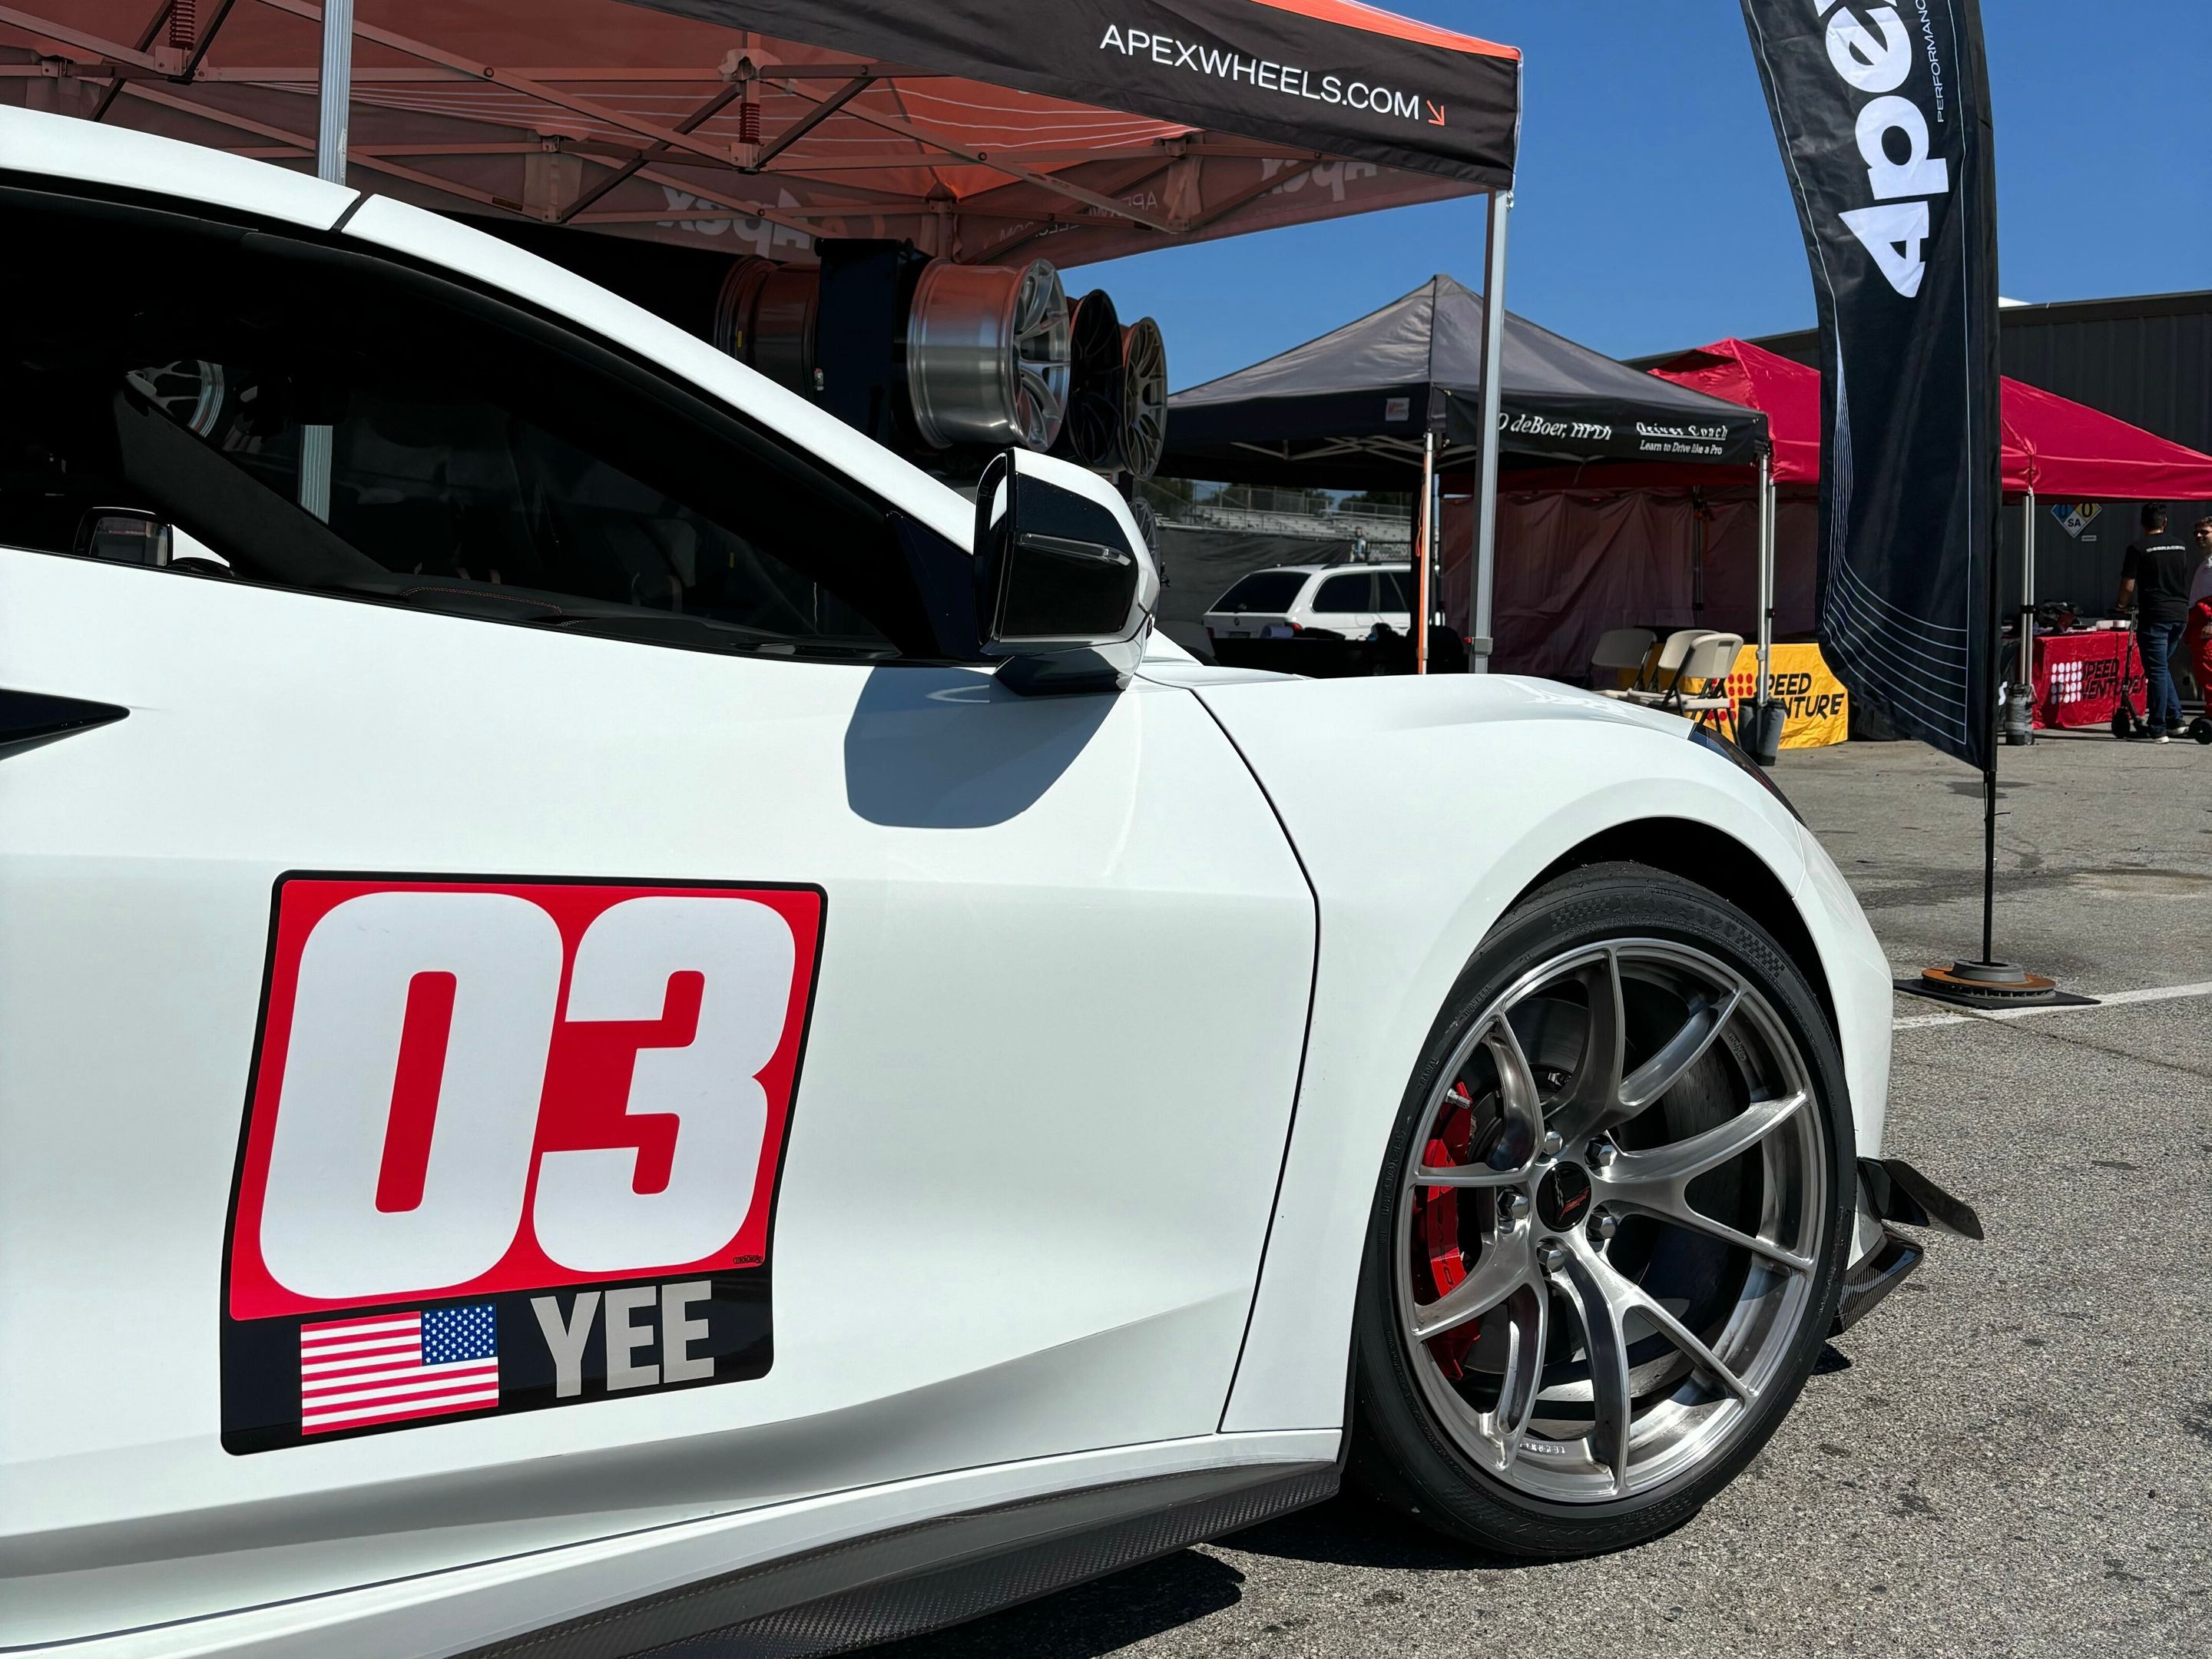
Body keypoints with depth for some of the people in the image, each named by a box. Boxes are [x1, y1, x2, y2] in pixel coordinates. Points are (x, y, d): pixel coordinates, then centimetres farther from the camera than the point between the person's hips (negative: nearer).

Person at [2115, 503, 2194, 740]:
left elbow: (2128, 585, -10)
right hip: (2180, 613, 6)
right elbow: (2190, 577, 17)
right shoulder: (2180, 545, 11)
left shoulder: (2138, 548, -7)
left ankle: (2157, 729, -4)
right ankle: (2175, 720, 15)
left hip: (2155, 615, -6)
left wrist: (2122, 605, 9)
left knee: (2157, 670, -4)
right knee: (2162, 667, 19)